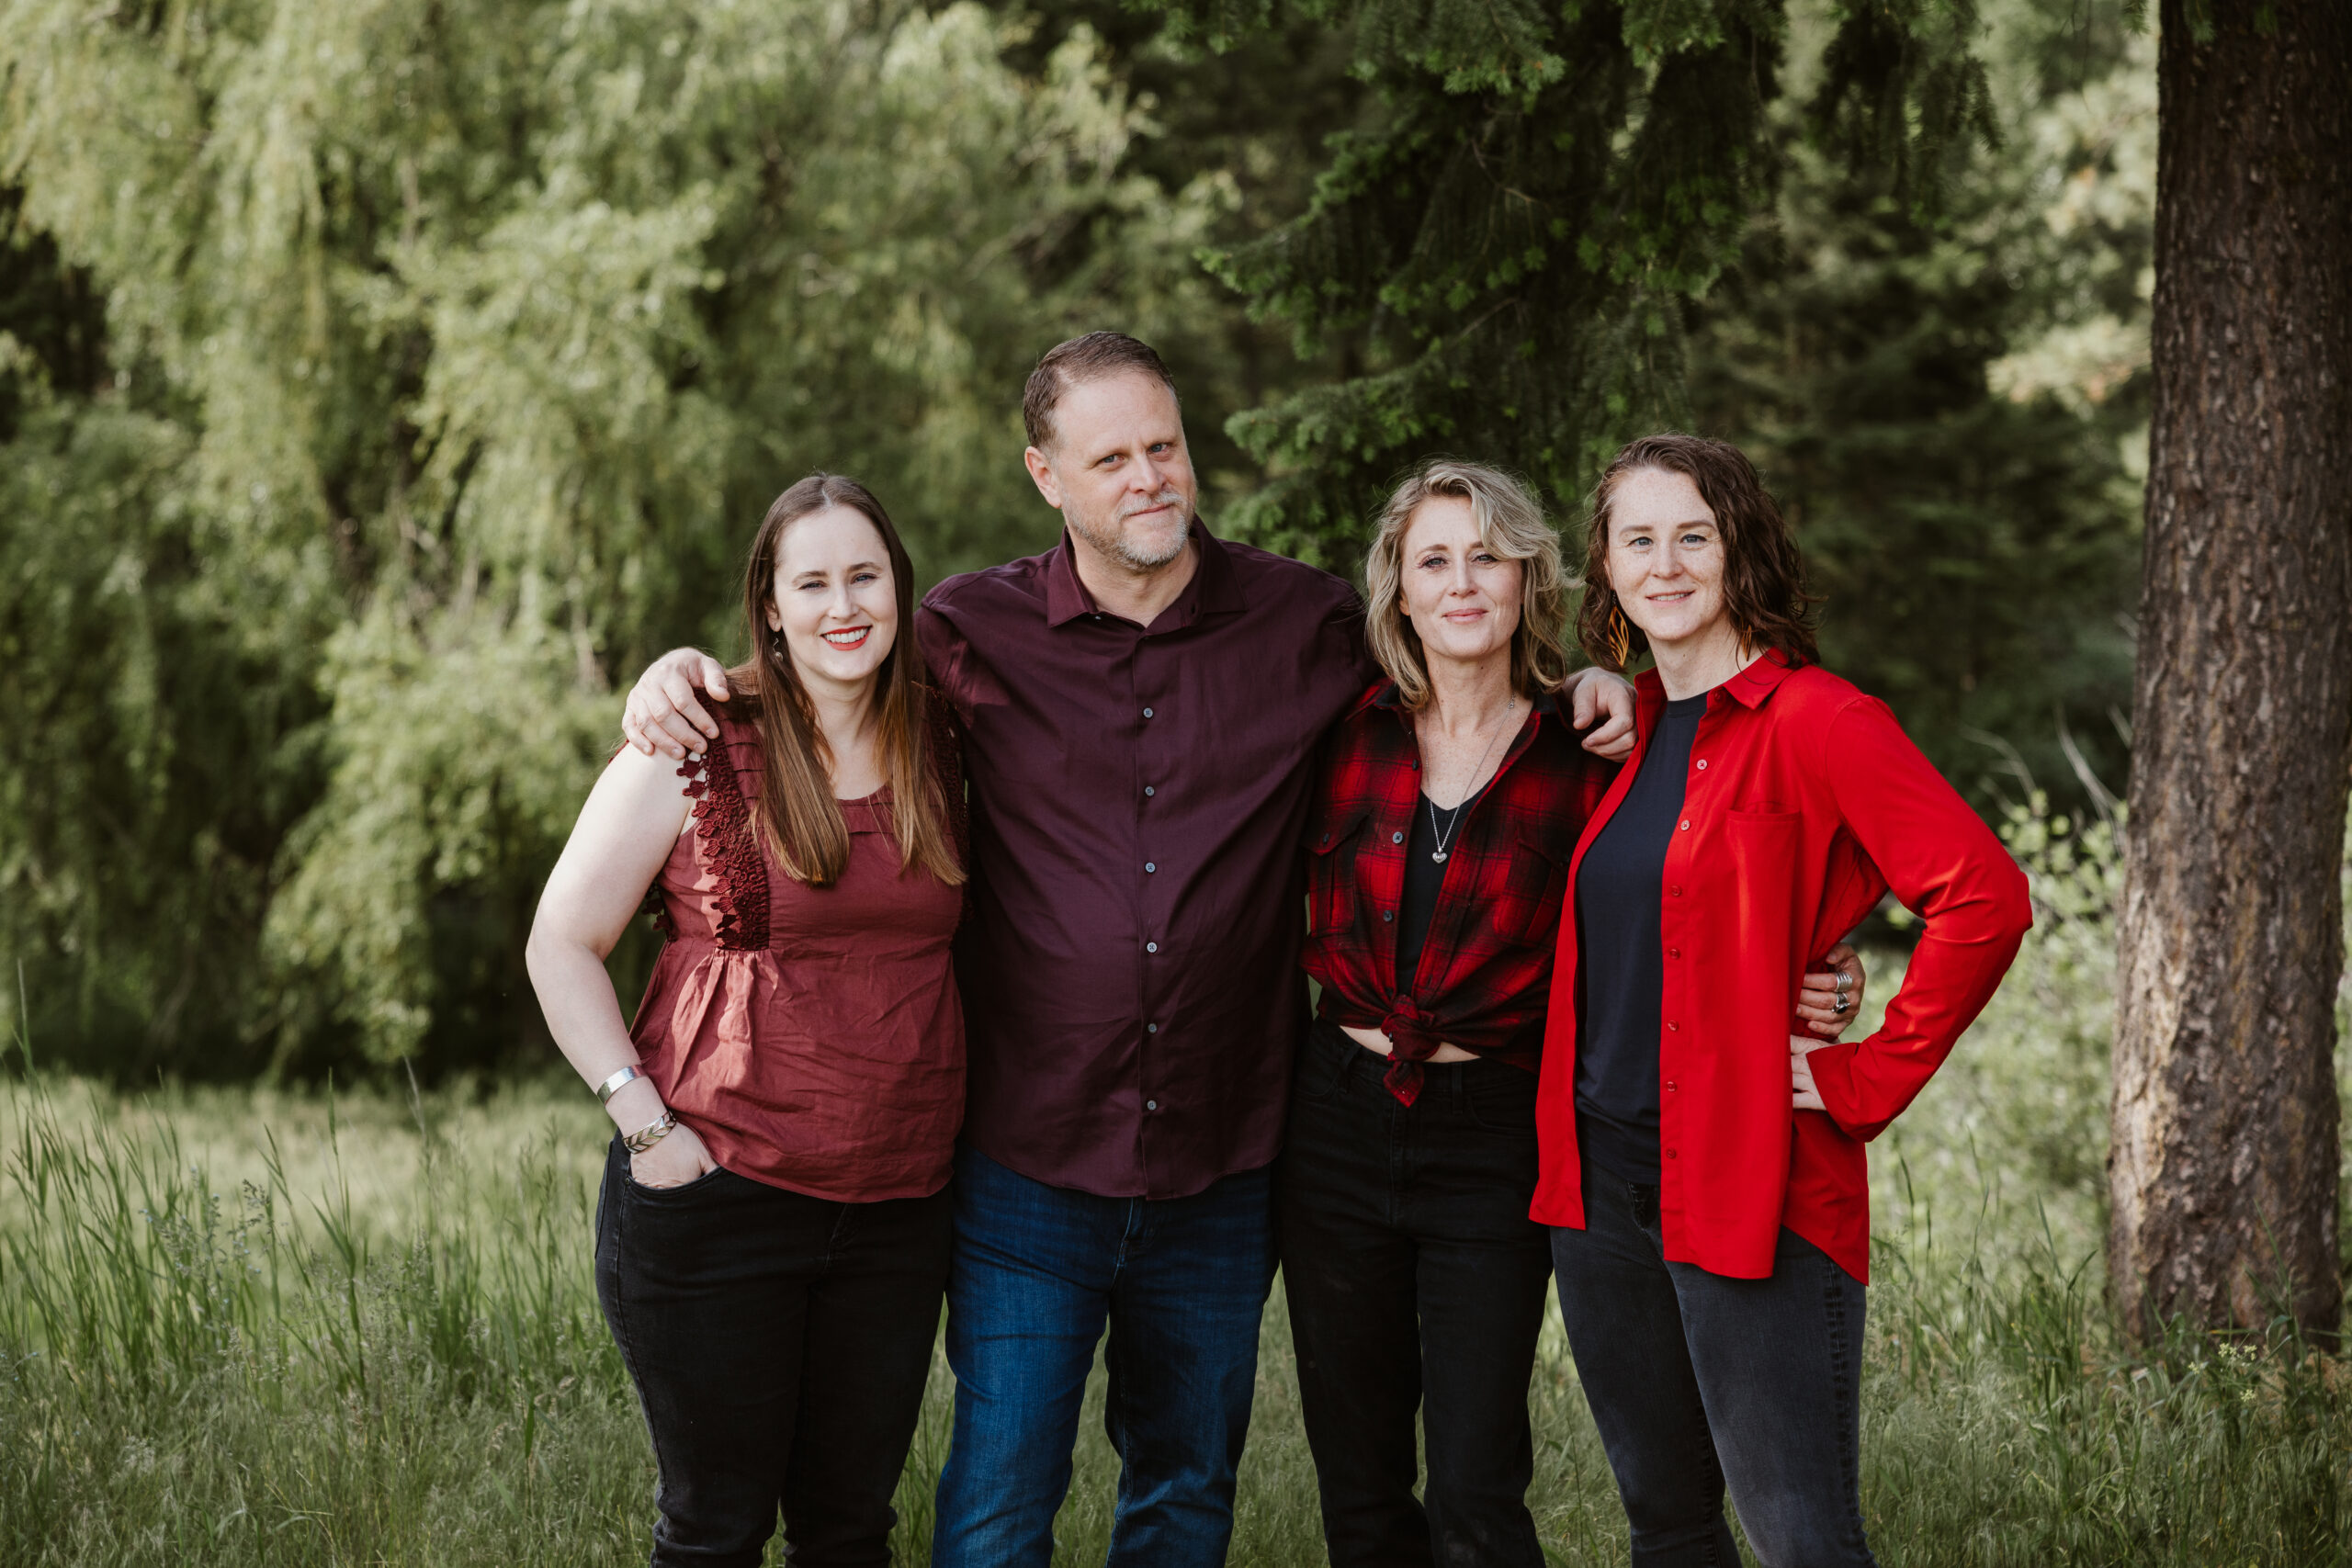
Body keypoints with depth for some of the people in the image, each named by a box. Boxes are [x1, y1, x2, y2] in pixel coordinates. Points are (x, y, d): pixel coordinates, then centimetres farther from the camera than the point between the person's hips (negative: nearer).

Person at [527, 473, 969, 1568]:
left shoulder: (939, 749, 6)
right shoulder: (697, 748, -7)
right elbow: (562, 944, -3)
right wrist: (643, 1120, -11)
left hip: (897, 1210, 4)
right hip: (718, 1195, -4)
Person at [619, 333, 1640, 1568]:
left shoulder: (1302, 623, 0)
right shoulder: (978, 635, -3)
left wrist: (1581, 683, -2)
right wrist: (681, 669, -5)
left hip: (1220, 1175, 2)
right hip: (1031, 1169, -2)